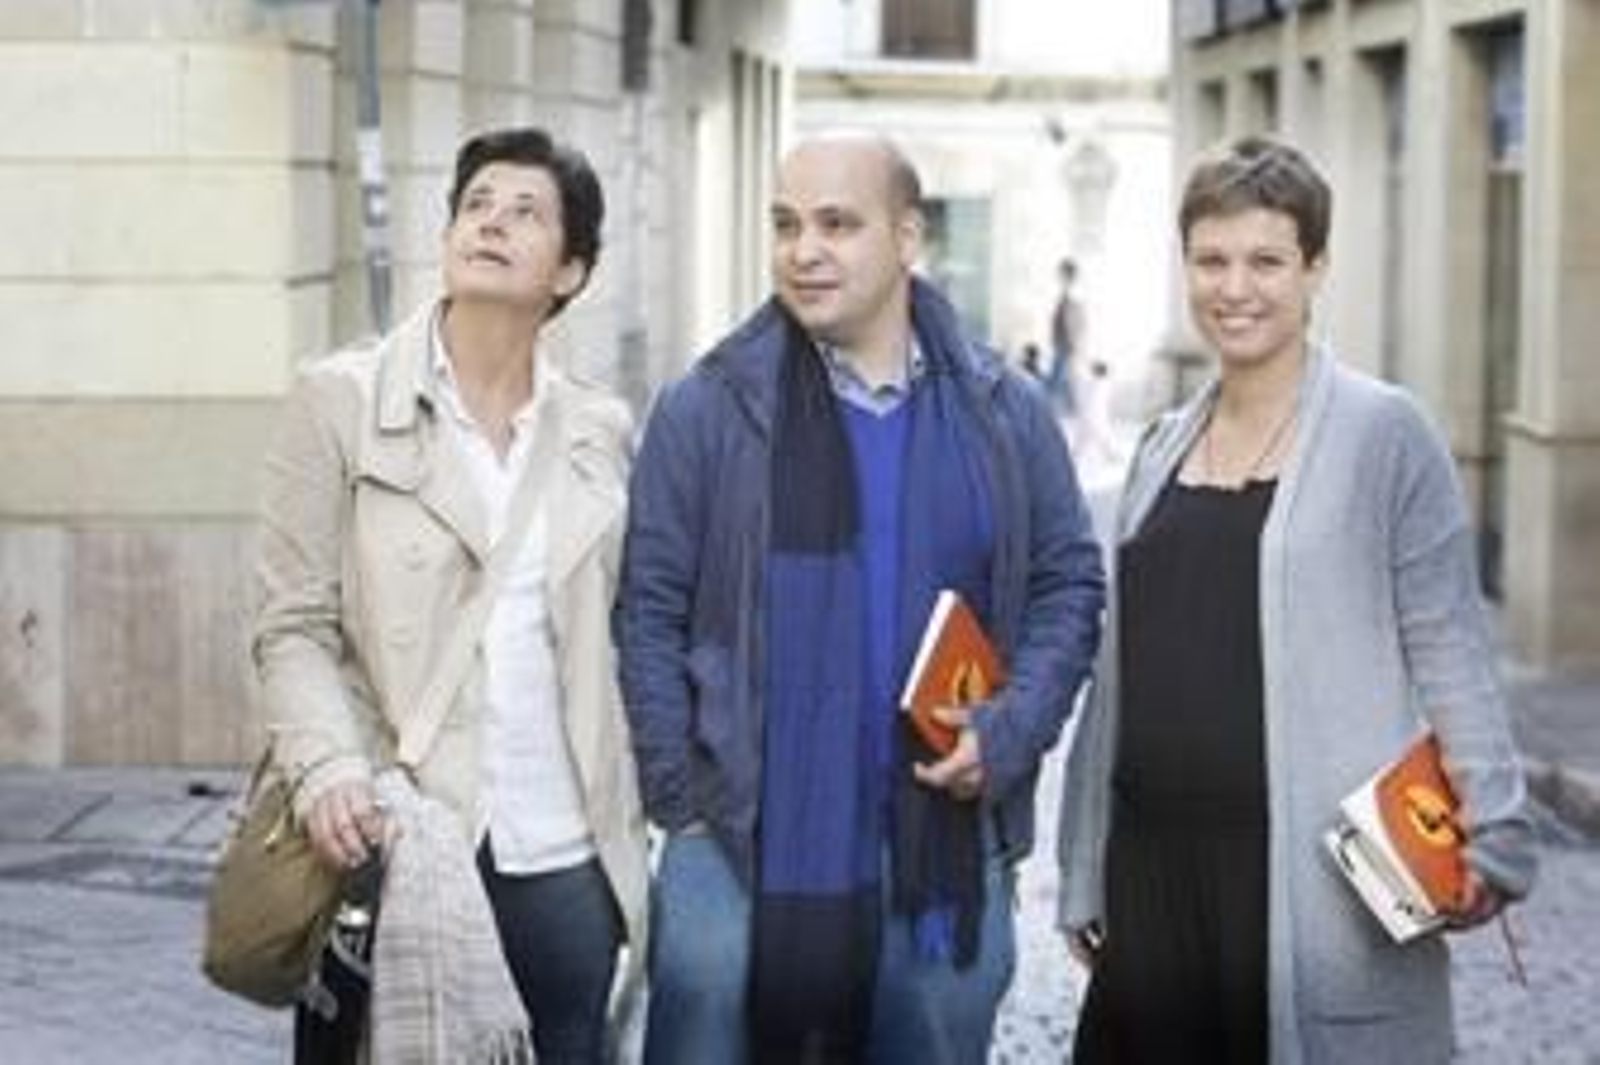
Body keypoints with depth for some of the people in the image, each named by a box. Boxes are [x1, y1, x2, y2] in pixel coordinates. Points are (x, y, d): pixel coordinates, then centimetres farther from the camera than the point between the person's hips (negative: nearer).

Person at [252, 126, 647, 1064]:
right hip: (406, 846, -3)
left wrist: (656, 815, 9)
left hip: (568, 861, 3)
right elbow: (294, 627, -2)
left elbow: (620, 636, 14)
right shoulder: (342, 400, 0)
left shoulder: (602, 429, 9)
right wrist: (331, 768, -19)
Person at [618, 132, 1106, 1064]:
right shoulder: (707, 411, -1)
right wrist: (684, 803, -6)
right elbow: (651, 613, 0)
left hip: (946, 855, 2)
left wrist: (1009, 731, -5)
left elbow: (1071, 585, 11)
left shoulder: (1005, 414, 6)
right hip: (743, 851, -2)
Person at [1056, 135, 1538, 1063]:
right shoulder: (1163, 450, 13)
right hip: (1154, 871, 5)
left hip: (1313, 875, -5)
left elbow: (1449, 651, -4)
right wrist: (1086, 877, 16)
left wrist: (1489, 837, -12)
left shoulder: (1385, 435, -3)